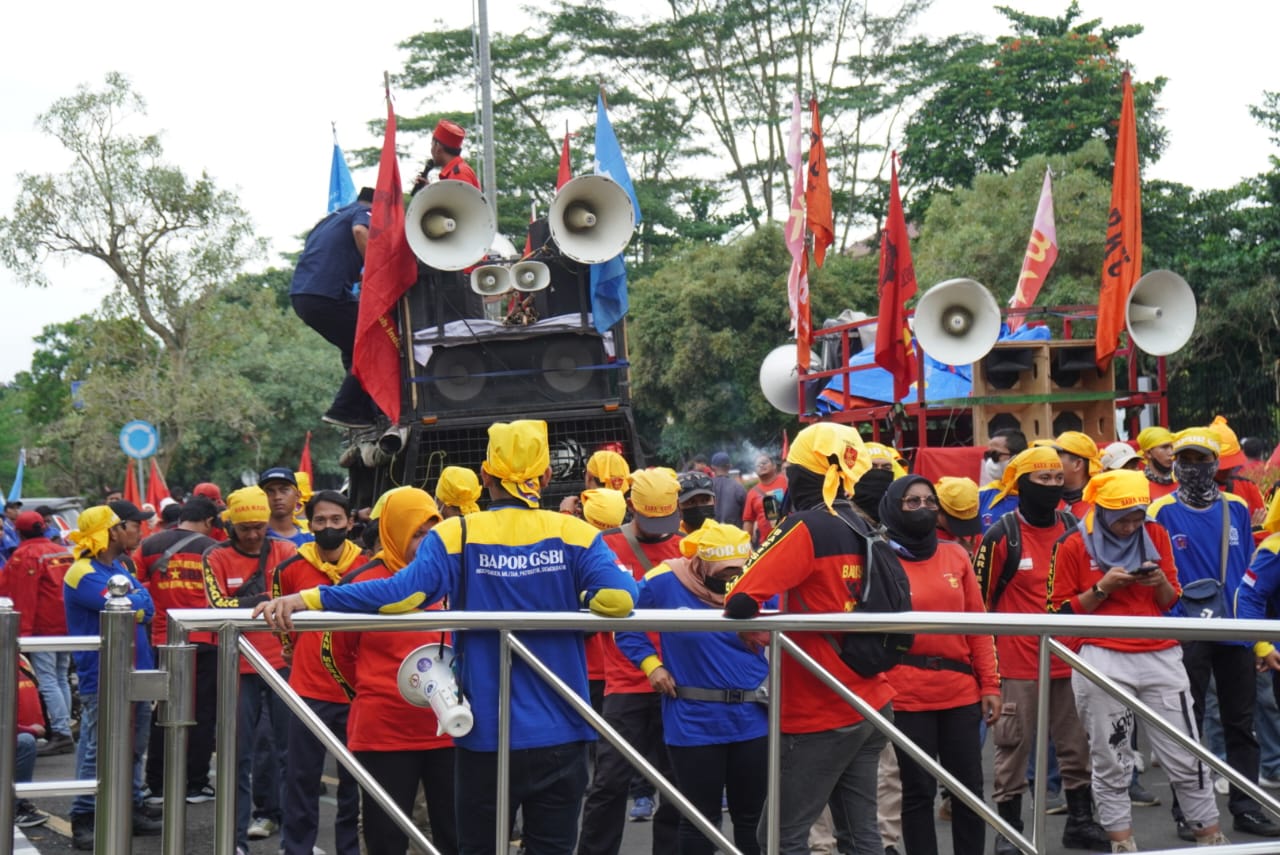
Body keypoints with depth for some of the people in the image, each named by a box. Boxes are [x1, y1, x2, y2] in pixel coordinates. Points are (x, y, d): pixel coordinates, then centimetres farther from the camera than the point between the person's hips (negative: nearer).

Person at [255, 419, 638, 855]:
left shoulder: (458, 536, -7)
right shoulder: (576, 535, -4)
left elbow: (405, 590, -22)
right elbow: (618, 599, -17)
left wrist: (309, 598, -22)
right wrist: (574, 595, 6)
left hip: (487, 734, -1)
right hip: (560, 734, 1)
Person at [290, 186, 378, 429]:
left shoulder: (332, 218, 31)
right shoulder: (364, 213, 5)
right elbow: (360, 231, -20)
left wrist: (362, 277, 29)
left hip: (300, 295, 9)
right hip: (328, 294, -9)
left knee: (354, 351, 20)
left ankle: (363, 412, 19)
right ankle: (344, 410, -7)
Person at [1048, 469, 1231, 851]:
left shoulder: (1156, 535, 9)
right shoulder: (1074, 545, -2)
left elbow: (1171, 603, 14)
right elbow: (1062, 612, 0)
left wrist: (1161, 582, -7)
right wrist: (1101, 588, -13)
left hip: (1161, 657, 3)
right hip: (1102, 661, -3)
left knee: (1186, 758, 5)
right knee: (1111, 764, 3)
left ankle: (1212, 839, 16)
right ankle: (1122, 845, 11)